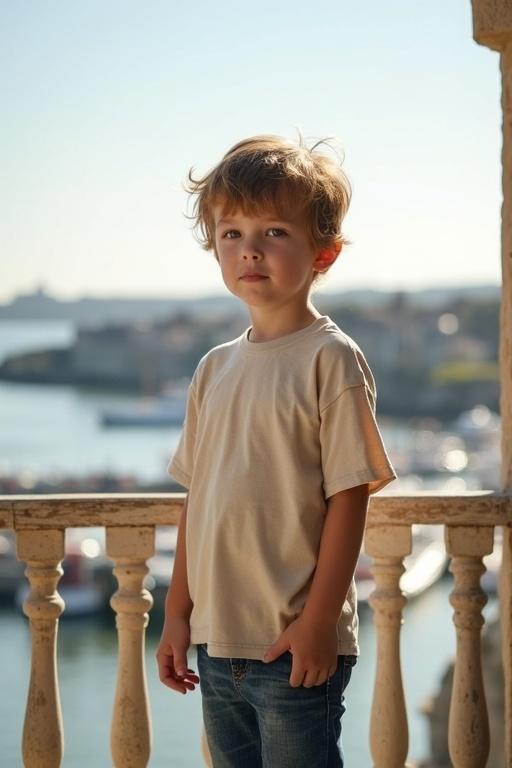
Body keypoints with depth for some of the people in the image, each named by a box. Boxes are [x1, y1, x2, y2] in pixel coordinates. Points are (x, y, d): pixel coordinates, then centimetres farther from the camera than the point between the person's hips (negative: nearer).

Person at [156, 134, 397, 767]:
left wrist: (319, 620, -15)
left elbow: (349, 495, -12)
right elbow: (197, 498, 13)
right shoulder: (215, 368, 10)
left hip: (295, 644, -6)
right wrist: (178, 614, 11)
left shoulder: (331, 358, -8)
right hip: (217, 642, 6)